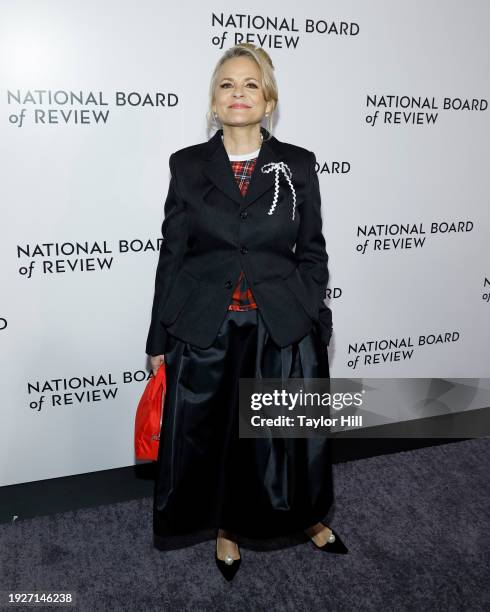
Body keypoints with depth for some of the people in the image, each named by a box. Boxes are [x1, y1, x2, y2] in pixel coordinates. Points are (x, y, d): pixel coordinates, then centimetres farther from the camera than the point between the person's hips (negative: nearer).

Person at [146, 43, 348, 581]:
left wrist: (315, 329, 0)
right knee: (210, 434, 11)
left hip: (282, 329, 0)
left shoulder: (297, 165, 1)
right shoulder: (187, 165, 2)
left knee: (292, 433, 12)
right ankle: (227, 526, 39)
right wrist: (159, 340, 3)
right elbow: (172, 255, 3)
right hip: (204, 330, 1)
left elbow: (312, 254, 4)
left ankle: (306, 515, 42)